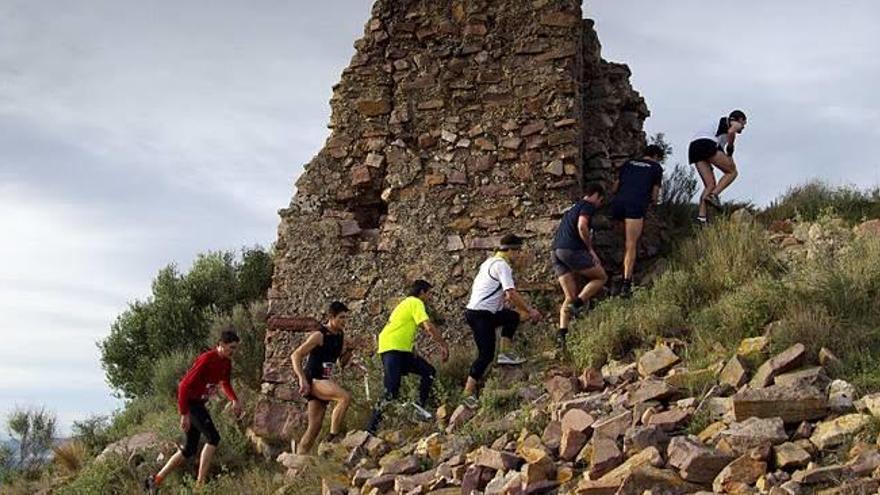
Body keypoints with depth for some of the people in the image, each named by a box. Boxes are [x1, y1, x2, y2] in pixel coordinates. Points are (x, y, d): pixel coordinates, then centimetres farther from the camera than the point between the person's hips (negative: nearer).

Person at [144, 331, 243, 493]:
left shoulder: (226, 362, 3)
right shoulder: (206, 360, -24)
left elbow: (225, 383, 22)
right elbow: (185, 385, -24)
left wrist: (234, 400, 4)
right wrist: (184, 414, -26)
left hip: (199, 402, 9)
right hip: (189, 401, -9)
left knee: (190, 449, 13)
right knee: (213, 438, -18)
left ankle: (156, 481, 20)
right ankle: (201, 482, -15)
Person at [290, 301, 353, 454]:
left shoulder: (340, 336, 11)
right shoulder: (319, 336, -13)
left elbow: (341, 361, 21)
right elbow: (295, 356, -15)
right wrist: (302, 380, -23)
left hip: (324, 382, 8)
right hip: (312, 380, -8)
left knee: (315, 427, 4)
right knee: (345, 397, -28)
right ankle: (332, 437, -23)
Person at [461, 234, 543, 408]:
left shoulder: (490, 262, 18)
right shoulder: (502, 265, -12)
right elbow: (512, 294, -22)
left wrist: (502, 297, 32)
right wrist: (530, 311, -16)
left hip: (473, 310, 10)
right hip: (481, 315, -10)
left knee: (513, 317, 19)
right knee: (486, 355, -8)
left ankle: (505, 353, 10)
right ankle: (469, 392, -9)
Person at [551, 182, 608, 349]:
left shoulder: (572, 207, 29)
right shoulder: (588, 206, 2)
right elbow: (582, 226, -16)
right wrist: (591, 250, -8)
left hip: (555, 251, 8)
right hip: (571, 249, -8)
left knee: (570, 296, 8)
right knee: (601, 277, 8)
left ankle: (562, 332, -7)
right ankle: (577, 304, -11)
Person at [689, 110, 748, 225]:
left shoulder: (720, 123, 38)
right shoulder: (736, 124, 15)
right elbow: (731, 131, -9)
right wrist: (730, 148, 3)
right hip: (707, 144, -7)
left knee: (710, 184, 6)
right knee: (732, 171, 4)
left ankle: (702, 217, -9)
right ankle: (713, 195, -16)